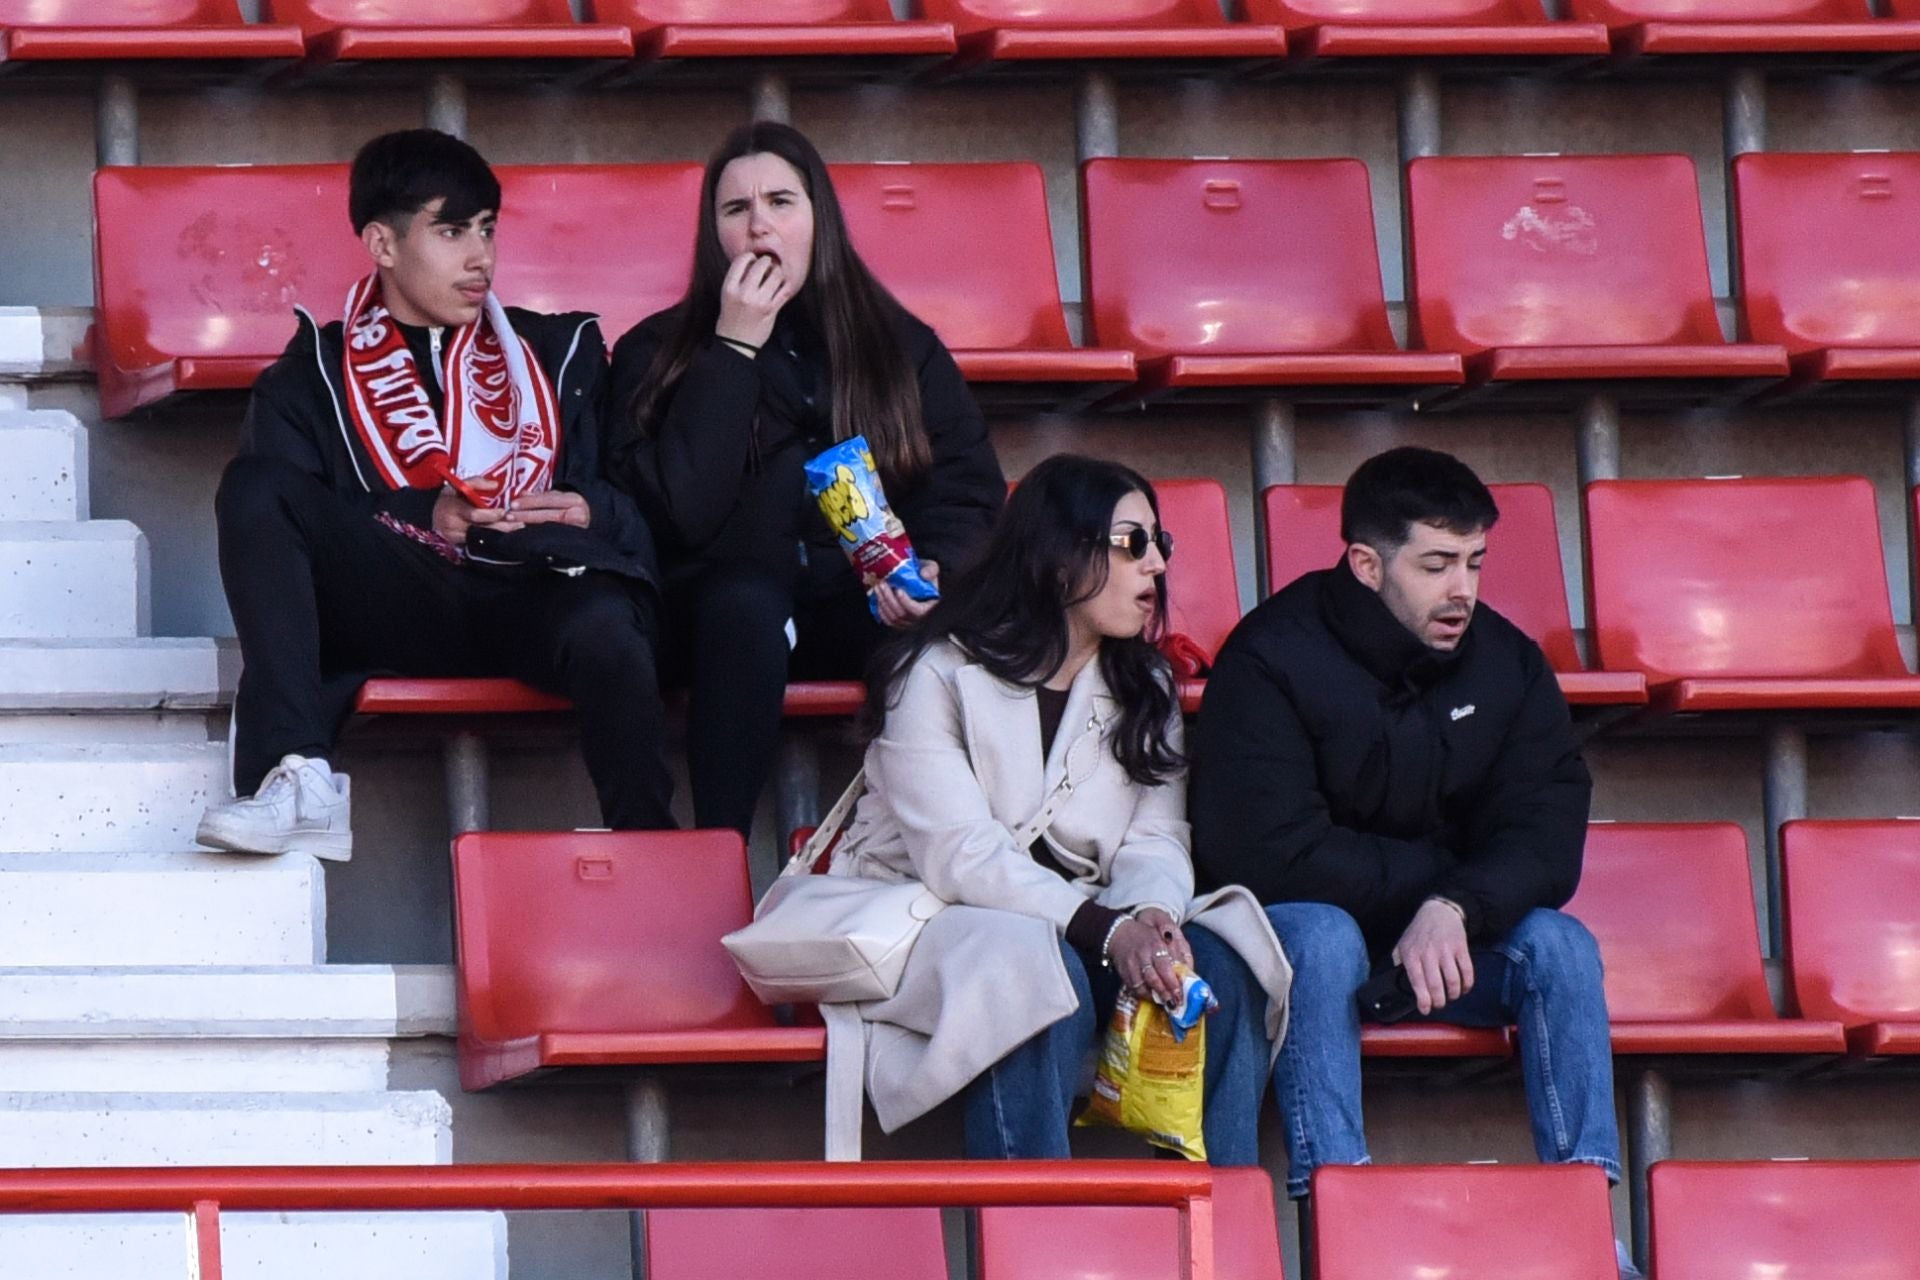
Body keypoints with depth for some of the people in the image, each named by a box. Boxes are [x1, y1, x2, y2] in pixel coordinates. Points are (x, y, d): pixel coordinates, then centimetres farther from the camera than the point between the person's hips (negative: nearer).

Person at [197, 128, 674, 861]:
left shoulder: (558, 354, 23)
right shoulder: (313, 377, 18)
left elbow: (631, 495, 15)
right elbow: (273, 521, 2)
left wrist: (590, 514, -11)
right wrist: (425, 516, -11)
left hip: (535, 599, 0)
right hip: (395, 605, 1)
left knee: (605, 627, -37)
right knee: (253, 485, -23)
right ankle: (295, 779, -36)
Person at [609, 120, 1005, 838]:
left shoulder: (903, 348, 14)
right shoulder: (656, 354, 7)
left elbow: (970, 492, 6)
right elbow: (680, 511, -8)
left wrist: (936, 571, -16)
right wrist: (734, 350, -9)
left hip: (863, 613, 2)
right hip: (720, 613, -2)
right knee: (748, 600, -37)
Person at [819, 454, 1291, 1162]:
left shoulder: (1144, 688, 12)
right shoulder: (936, 675, -9)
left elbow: (1156, 841, 1)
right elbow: (959, 857, -20)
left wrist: (1151, 916, -25)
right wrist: (1105, 930, -32)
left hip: (1077, 926, 6)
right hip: (926, 928, -6)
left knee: (1214, 964, -22)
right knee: (1040, 977, -37)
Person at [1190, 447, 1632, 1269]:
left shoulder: (1504, 662, -2)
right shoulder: (1271, 661, -16)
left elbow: (1546, 838, -9)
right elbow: (1264, 850, -24)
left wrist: (1455, 906, -30)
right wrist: (1423, 880, -18)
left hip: (1447, 941, 4)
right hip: (1303, 921, -4)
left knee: (1559, 944, -22)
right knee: (1321, 935, -36)